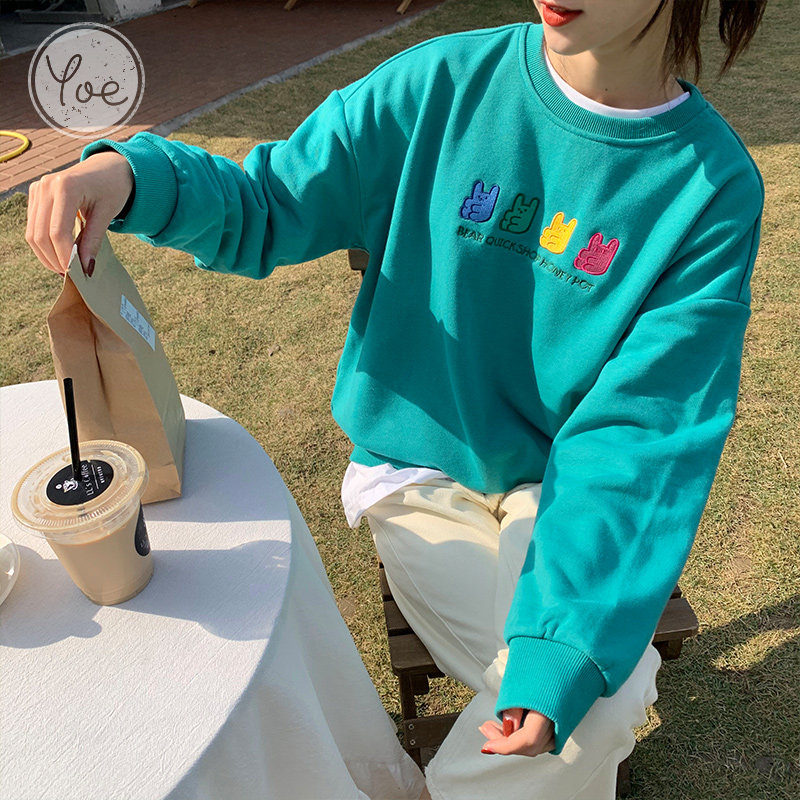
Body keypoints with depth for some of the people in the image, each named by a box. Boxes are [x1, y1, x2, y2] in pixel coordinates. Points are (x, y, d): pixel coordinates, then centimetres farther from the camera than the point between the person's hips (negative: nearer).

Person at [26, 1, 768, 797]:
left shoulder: (714, 187, -12)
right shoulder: (442, 84, -10)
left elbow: (637, 432, -19)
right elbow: (268, 207, -4)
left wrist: (566, 648, -29)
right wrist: (132, 173, -25)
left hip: (563, 478, 2)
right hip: (422, 468, -1)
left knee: (598, 694, -20)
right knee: (597, 708, -16)